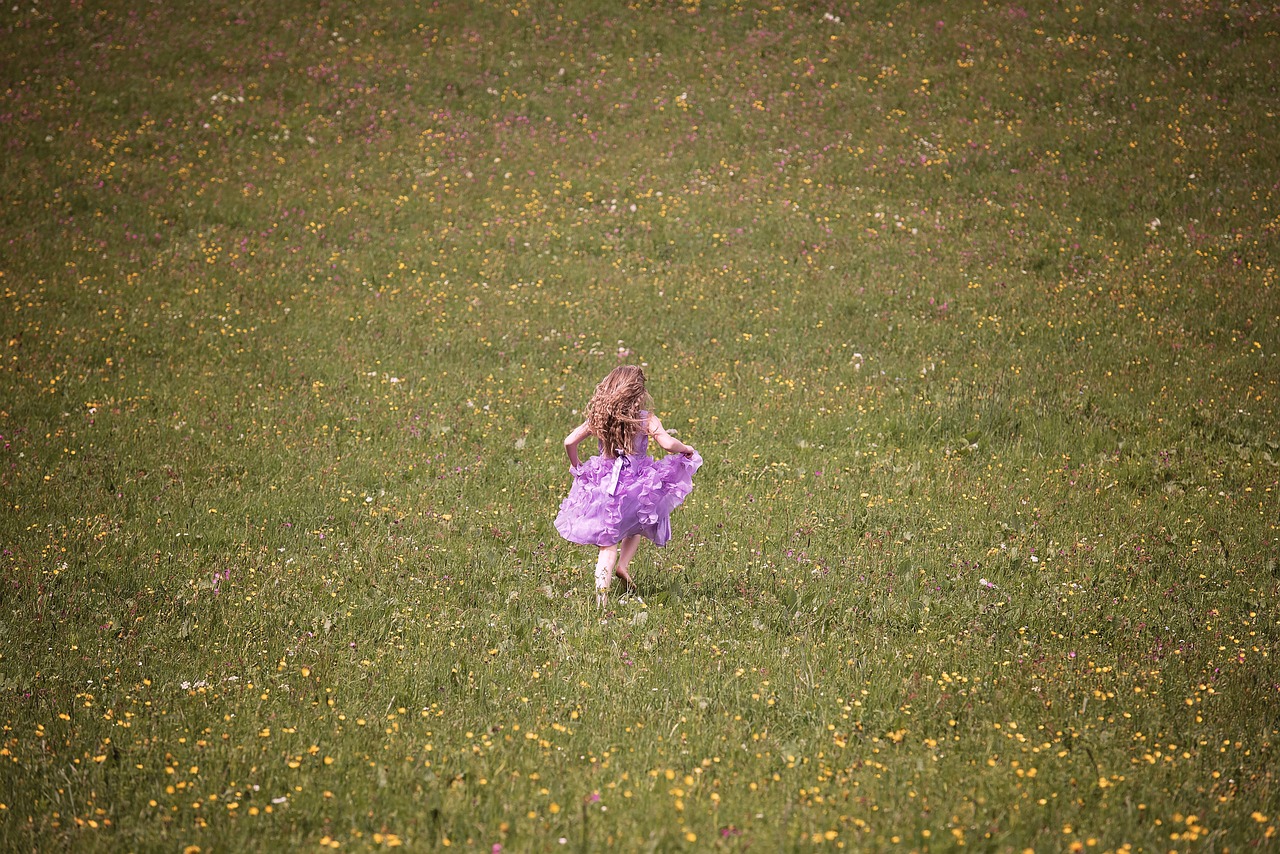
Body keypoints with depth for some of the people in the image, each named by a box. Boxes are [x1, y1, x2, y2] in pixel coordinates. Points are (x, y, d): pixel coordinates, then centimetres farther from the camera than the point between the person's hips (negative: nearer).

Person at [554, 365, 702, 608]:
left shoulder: (598, 418, 1)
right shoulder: (645, 419, -9)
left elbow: (570, 441, -2)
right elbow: (667, 444, -20)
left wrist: (575, 466, 16)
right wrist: (686, 450, 1)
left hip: (604, 484, 2)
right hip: (636, 484, -2)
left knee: (608, 542, 9)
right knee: (636, 524, 29)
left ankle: (601, 591, -4)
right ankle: (623, 565, 11)